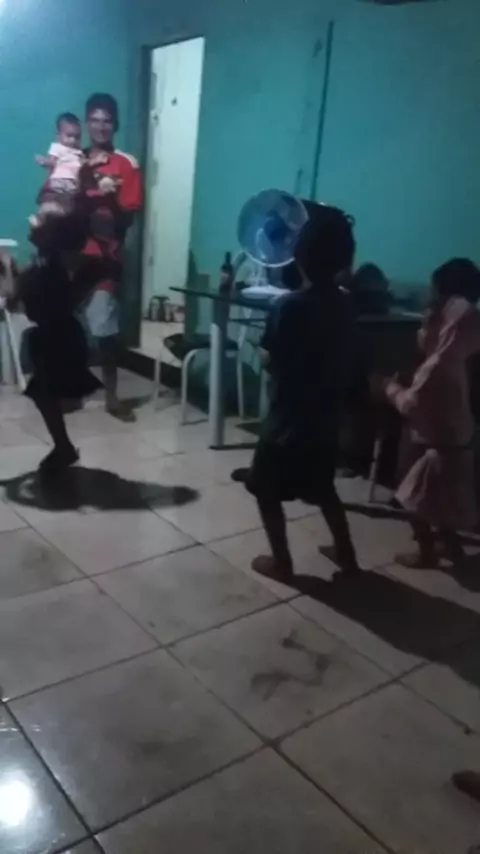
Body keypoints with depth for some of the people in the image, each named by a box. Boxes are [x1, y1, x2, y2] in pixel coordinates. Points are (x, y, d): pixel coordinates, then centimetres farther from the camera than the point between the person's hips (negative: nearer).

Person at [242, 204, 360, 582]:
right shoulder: (345, 305, -2)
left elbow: (271, 361, -13)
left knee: (267, 491, 13)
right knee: (324, 490, 23)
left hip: (288, 418, -6)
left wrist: (266, 349, 6)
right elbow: (345, 363, 6)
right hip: (326, 417, 6)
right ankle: (347, 557, 33)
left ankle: (281, 562, 22)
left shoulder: (288, 306, -19)